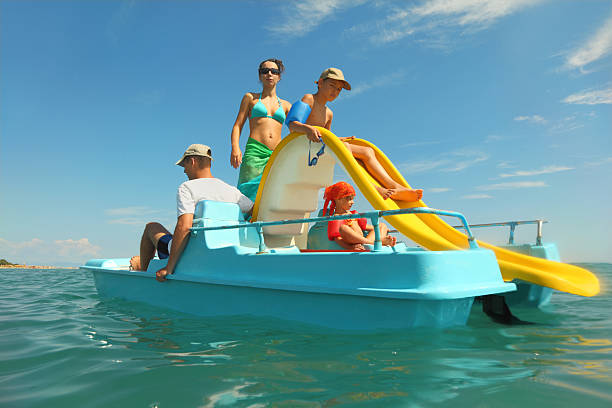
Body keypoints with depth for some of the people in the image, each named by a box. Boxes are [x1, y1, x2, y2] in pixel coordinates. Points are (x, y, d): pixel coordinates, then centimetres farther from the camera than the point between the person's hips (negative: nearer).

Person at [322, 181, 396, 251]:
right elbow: (337, 238, -17)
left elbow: (364, 226, 37)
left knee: (382, 225, 16)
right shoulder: (335, 218, -2)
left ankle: (381, 239, -23)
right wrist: (350, 247, -34)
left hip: (363, 242, 9)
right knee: (343, 228, -35)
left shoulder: (352, 214, 27)